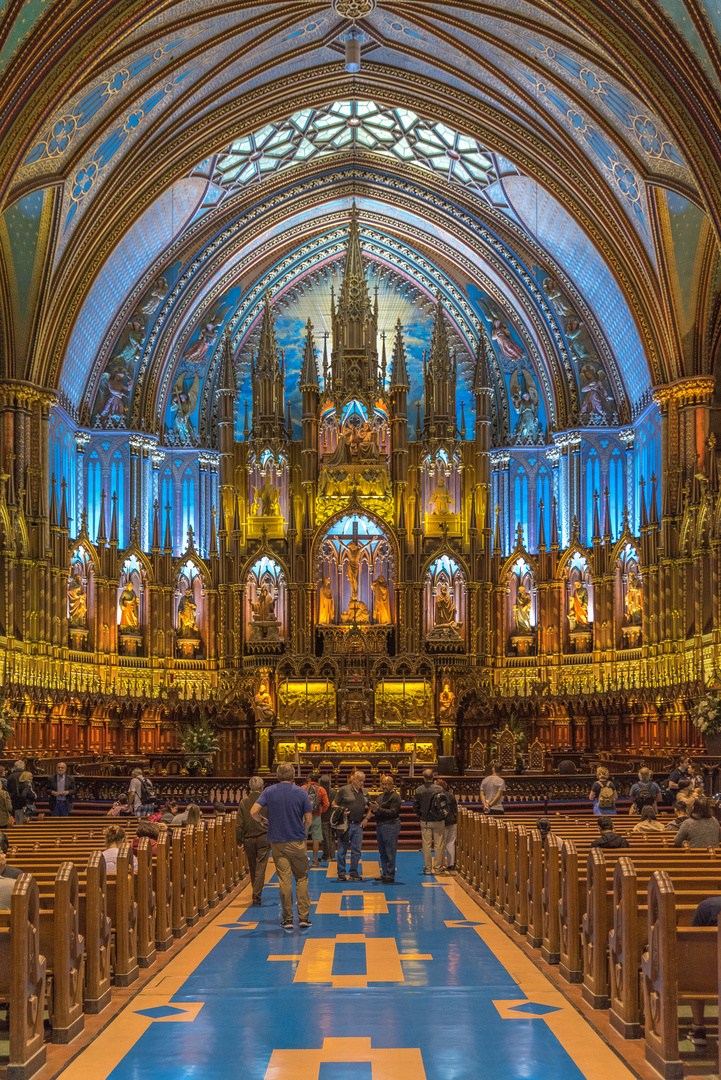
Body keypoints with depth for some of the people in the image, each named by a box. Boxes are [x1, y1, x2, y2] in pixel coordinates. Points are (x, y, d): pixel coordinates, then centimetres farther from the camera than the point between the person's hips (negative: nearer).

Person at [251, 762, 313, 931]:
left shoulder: (269, 792, -2)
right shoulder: (301, 792, -3)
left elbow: (254, 811, -12)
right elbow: (309, 819, -3)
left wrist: (261, 821, 8)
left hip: (277, 842, 1)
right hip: (298, 842, -1)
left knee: (284, 881, 3)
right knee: (301, 879, 9)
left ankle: (287, 919, 6)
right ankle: (303, 917, 5)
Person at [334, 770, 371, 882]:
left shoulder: (364, 793, 14)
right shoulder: (343, 790, -2)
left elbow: (369, 809, 22)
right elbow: (334, 804, 0)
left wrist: (366, 818, 6)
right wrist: (341, 813, -15)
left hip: (358, 825, 4)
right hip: (345, 823, -4)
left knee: (356, 851, 5)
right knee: (342, 850, 1)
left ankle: (354, 873, 16)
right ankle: (341, 873, 10)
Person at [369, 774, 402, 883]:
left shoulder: (395, 797, -9)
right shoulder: (380, 796, 17)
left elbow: (393, 812, -18)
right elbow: (376, 811, 18)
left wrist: (379, 809, -23)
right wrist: (373, 810, -5)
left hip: (390, 826, -9)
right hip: (380, 825, 9)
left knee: (390, 853, -6)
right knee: (382, 852, 13)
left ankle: (390, 876, -3)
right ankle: (385, 874, 21)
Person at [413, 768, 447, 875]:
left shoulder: (418, 790, -4)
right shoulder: (438, 789, -11)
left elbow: (415, 806, 3)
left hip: (425, 821, 2)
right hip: (438, 821, -2)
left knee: (426, 844, 8)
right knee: (439, 844, 5)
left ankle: (427, 867, 10)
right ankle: (438, 867, 7)